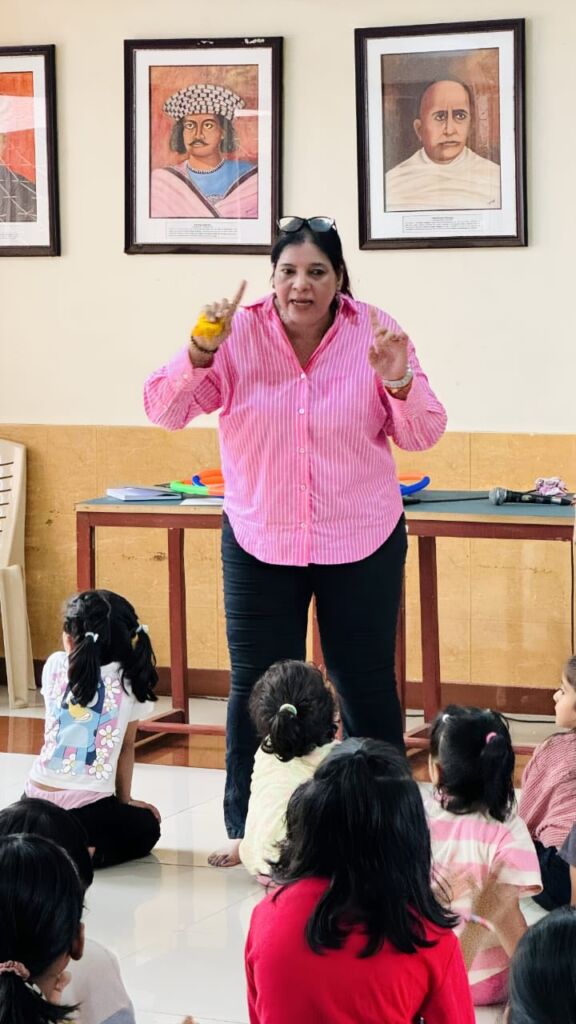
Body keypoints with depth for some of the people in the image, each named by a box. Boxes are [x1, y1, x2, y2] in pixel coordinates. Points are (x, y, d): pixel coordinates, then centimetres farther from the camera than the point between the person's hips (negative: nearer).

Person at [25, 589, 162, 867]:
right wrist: (124, 799, 17)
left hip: (36, 802, 4)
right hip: (89, 810, -4)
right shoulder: (130, 680, -3)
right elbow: (127, 747, 8)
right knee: (148, 829, 25)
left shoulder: (55, 666, -1)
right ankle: (89, 852, -4)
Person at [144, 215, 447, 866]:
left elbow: (421, 436, -5)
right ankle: (249, 829, 18)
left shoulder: (374, 334, -7)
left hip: (362, 543, 0)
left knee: (366, 687, 7)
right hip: (260, 540, 0)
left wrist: (399, 381, -24)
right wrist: (201, 351, -27)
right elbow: (164, 410, -11)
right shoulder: (240, 336, -8)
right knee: (256, 688, 6)